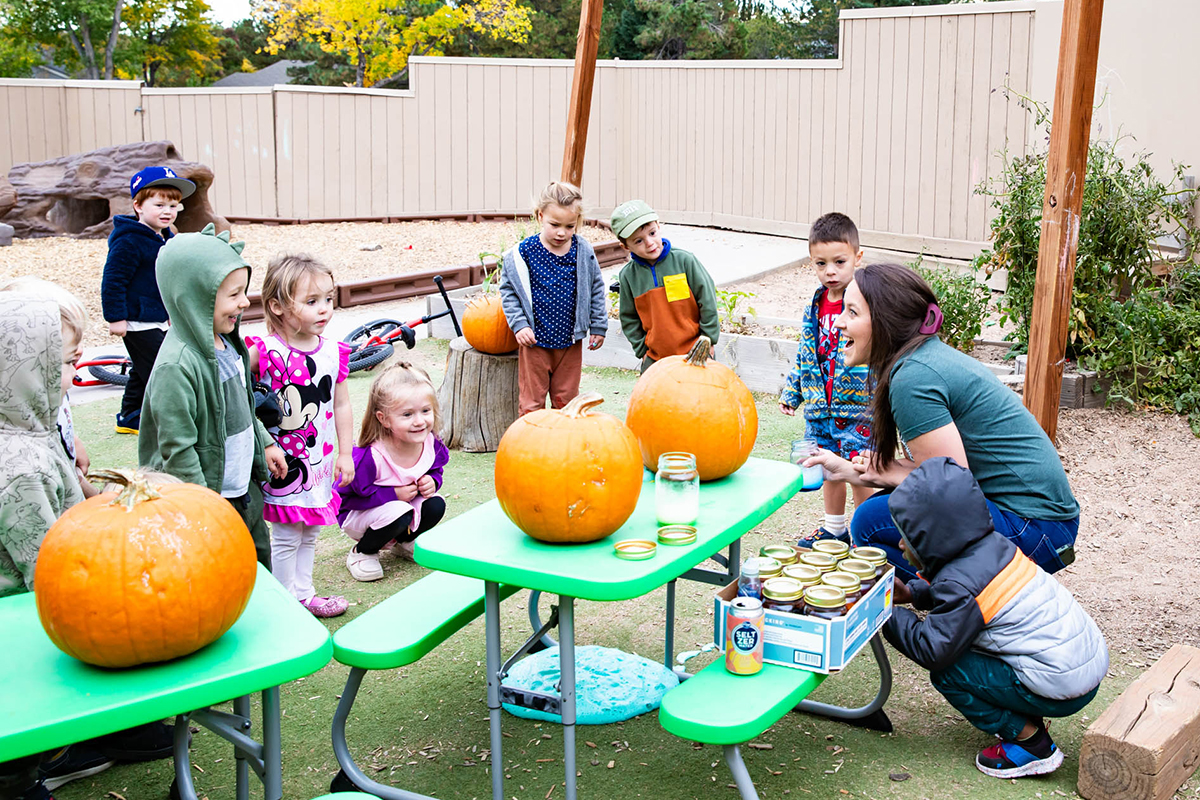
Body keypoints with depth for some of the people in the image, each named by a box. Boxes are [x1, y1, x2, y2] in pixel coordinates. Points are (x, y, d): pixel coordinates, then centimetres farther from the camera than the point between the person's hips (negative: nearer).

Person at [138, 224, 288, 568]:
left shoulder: (226, 343, 3)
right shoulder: (177, 366, -26)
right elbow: (177, 449, -24)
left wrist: (265, 443, 22)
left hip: (247, 488, 9)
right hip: (211, 500, -9)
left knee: (261, 566, 22)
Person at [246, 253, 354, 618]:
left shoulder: (333, 351, 1)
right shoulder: (267, 352, -17)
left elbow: (341, 405, 9)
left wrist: (345, 453, 9)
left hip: (320, 461, 6)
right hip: (284, 462, -6)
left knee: (309, 534, 19)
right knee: (286, 538, 4)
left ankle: (303, 593, 34)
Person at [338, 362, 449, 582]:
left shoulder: (431, 444, -16)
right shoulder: (370, 457, -36)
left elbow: (435, 470, 6)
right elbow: (348, 496, -29)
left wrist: (432, 482, -18)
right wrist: (393, 494, -29)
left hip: (405, 502, 6)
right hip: (357, 514, -6)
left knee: (435, 506, -18)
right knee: (398, 514, -34)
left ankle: (405, 541, 15)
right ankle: (362, 552, -4)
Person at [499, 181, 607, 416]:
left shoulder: (583, 252, -3)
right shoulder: (523, 253, -11)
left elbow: (596, 289, 8)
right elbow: (508, 290, -1)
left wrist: (598, 327, 10)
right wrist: (519, 325, -10)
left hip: (570, 341, 2)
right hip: (534, 341, -2)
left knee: (566, 400, 14)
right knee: (532, 400, 6)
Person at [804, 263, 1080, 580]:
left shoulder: (914, 378, -19)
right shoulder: (931, 355, 11)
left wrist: (892, 475, -3)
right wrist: (849, 471, 12)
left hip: (1033, 529, -10)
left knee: (872, 521, -12)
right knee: (884, 505, 14)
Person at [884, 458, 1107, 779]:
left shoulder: (961, 583, -20)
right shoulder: (994, 545, 6)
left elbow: (932, 649, -18)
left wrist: (887, 612, -8)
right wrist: (911, 592, 13)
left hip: (1061, 690, -9)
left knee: (947, 672, -8)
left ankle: (1030, 743, -1)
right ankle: (1027, 719, 17)